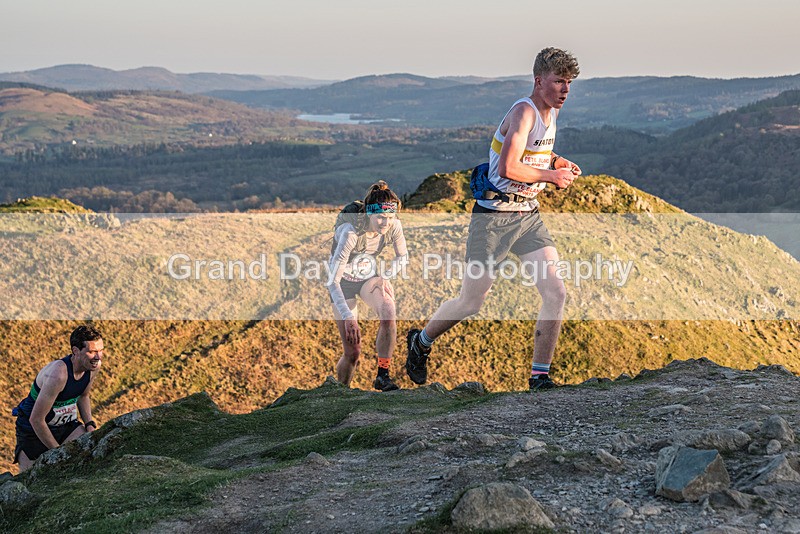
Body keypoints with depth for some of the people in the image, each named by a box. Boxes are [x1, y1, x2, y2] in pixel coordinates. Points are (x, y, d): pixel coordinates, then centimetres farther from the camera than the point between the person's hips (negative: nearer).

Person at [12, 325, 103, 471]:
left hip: (66, 425, 6)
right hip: (33, 430, -6)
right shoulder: (58, 374, -32)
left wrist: (89, 424, -2)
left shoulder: (95, 366, -9)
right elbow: (36, 419, -26)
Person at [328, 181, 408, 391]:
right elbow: (333, 280, -37)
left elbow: (402, 257, 2)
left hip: (369, 276, 3)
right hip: (343, 281, -3)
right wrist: (348, 316, -44)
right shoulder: (351, 232, -34)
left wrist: (386, 277, -15)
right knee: (353, 352, -7)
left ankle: (383, 376, -17)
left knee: (388, 313, -31)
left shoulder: (394, 226, -19)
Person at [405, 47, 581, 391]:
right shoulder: (524, 112, -18)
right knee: (471, 303, 3)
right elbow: (507, 168, -28)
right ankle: (421, 341, 30)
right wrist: (551, 176, -16)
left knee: (556, 292, -7)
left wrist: (557, 162, 10)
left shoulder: (550, 113, 11)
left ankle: (540, 376, 2)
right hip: (494, 217, -8)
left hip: (528, 215, 8)